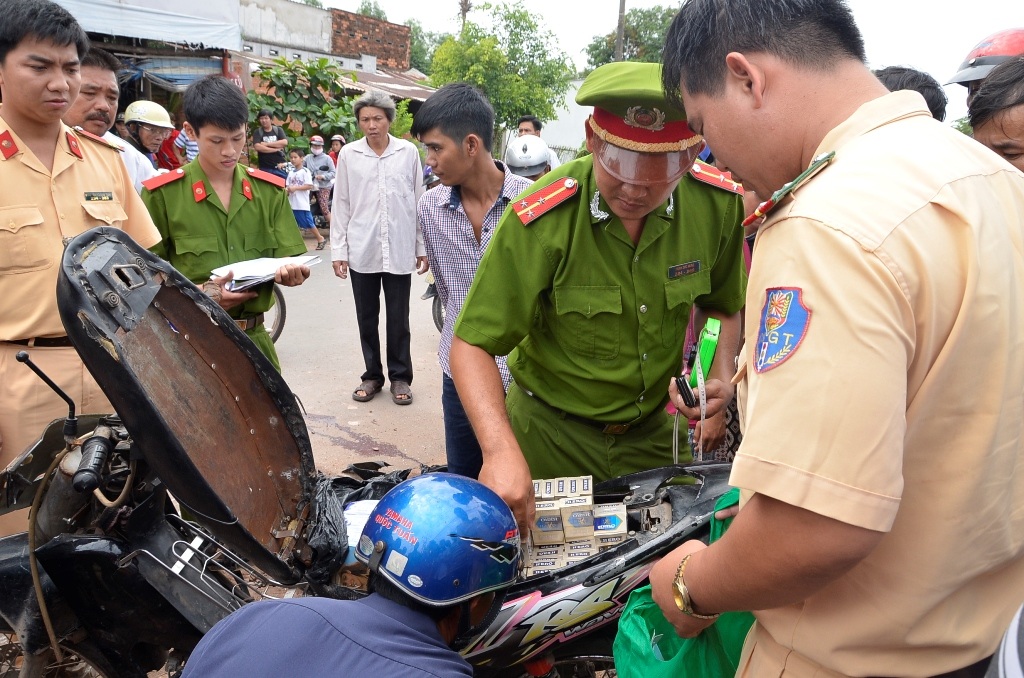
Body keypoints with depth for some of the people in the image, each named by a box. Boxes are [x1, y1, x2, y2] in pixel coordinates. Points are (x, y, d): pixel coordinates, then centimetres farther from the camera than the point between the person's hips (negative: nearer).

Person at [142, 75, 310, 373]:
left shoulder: (270, 190, 8)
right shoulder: (162, 194, -3)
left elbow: (289, 261, 6)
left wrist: (290, 273, -18)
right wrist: (199, 293, -19)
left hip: (254, 338, 3)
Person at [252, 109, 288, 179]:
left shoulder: (278, 130, 7)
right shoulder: (257, 132, 3)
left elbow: (284, 143, -10)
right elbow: (257, 147, -13)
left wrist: (266, 144, -11)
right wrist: (276, 149, -12)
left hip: (280, 167, 1)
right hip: (265, 168, -1)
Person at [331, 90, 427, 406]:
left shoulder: (408, 152, 1)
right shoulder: (348, 155, 1)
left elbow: (418, 201, 5)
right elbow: (341, 205, 4)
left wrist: (423, 246, 5)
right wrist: (339, 250, 0)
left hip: (399, 249, -1)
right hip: (362, 250, 1)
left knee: (398, 319, 6)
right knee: (366, 318, 10)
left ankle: (400, 376, 20)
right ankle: (372, 375, 24)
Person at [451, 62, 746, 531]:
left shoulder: (717, 204, -13)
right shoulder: (542, 220, -26)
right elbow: (473, 344, -22)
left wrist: (720, 374, -12)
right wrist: (501, 450, -35)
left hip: (656, 431, 4)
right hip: (552, 433, -3)